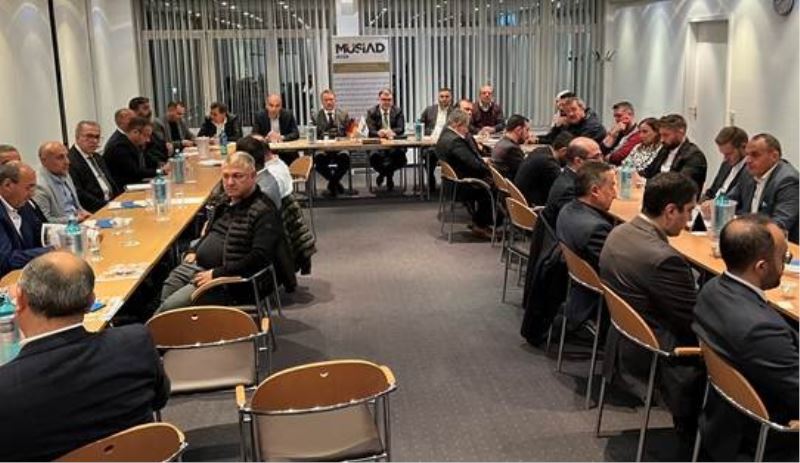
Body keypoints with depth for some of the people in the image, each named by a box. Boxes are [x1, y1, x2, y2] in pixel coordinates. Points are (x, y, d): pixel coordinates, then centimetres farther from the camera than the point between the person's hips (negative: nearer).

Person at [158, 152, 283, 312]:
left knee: (168, 308, -18)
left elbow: (260, 257, -24)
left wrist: (217, 274, -24)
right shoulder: (225, 200, 11)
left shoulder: (264, 212, -16)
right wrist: (193, 251, 11)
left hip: (227, 279, -8)